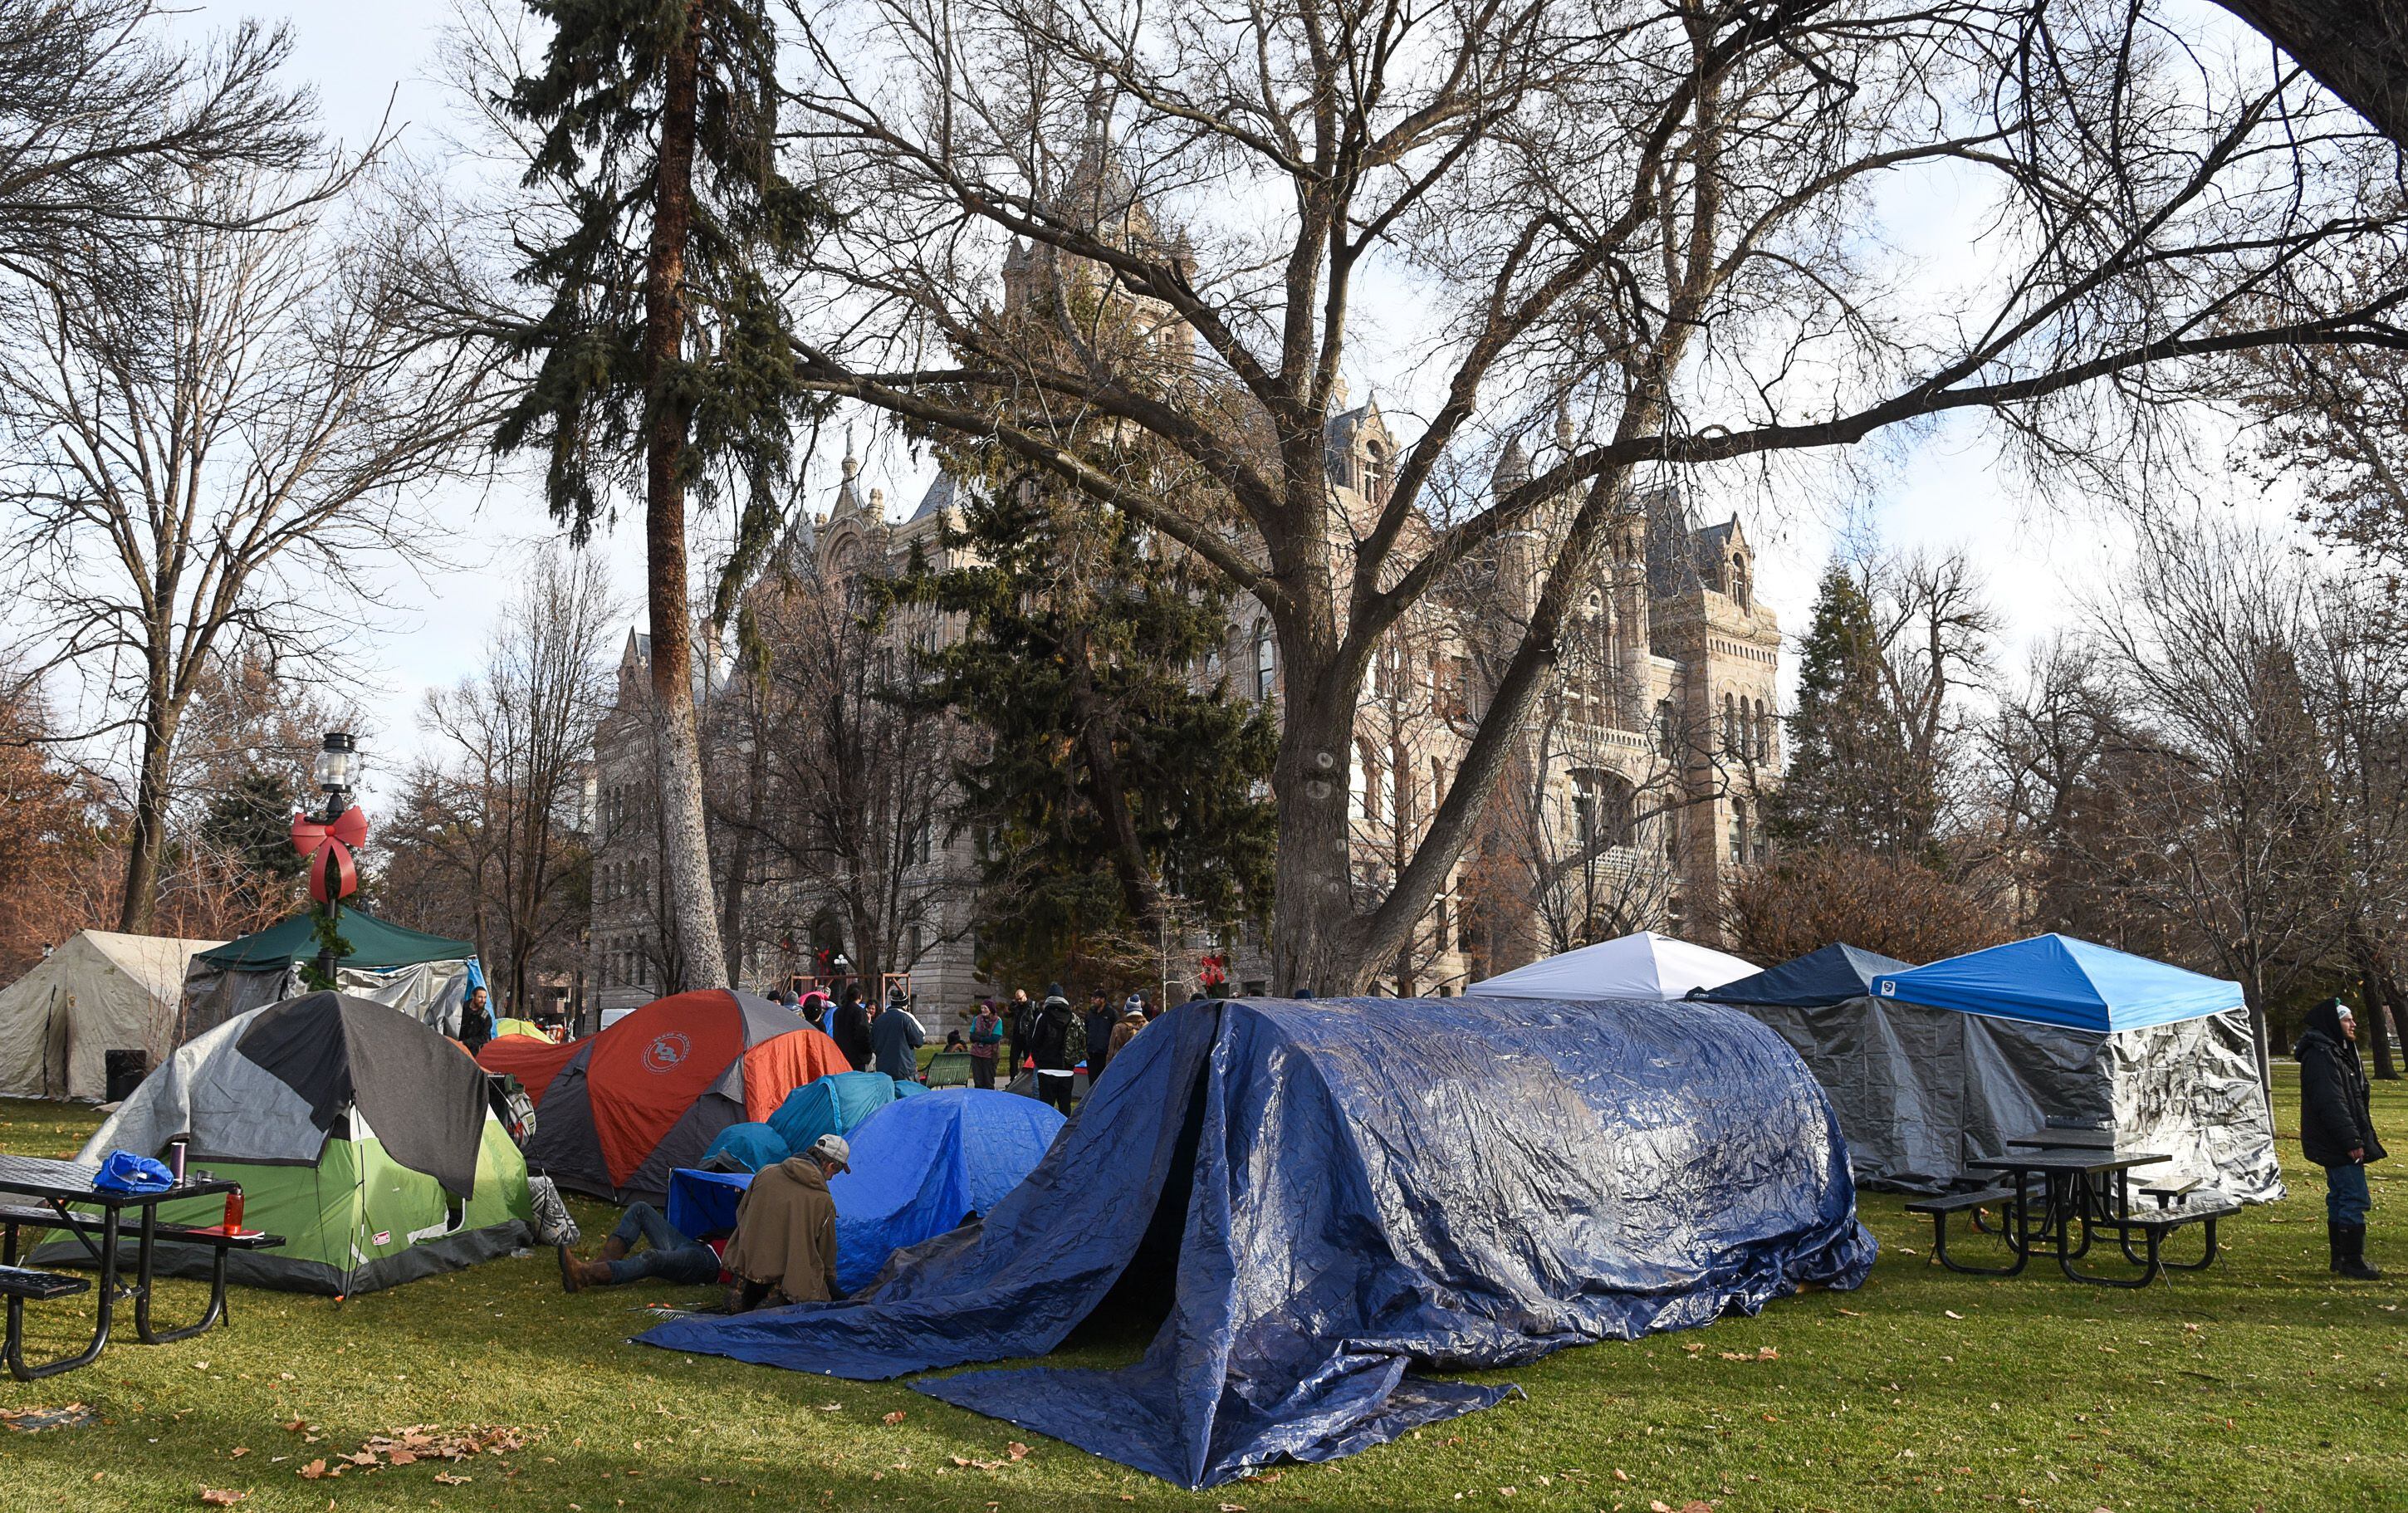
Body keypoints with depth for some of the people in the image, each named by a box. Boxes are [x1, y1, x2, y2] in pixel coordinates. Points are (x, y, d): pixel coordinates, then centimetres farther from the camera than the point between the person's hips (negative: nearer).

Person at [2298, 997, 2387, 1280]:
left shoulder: (2338, 1052, 18)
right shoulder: (2320, 1055, -17)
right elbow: (2331, 1104, -23)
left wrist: (2359, 1138, 21)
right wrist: (2352, 1141, -24)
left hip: (2337, 1146, 11)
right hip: (2337, 1145, -11)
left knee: (2339, 1198, 15)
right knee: (2355, 1198, -10)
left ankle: (2340, 1258, 22)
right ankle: (2352, 1261, -6)